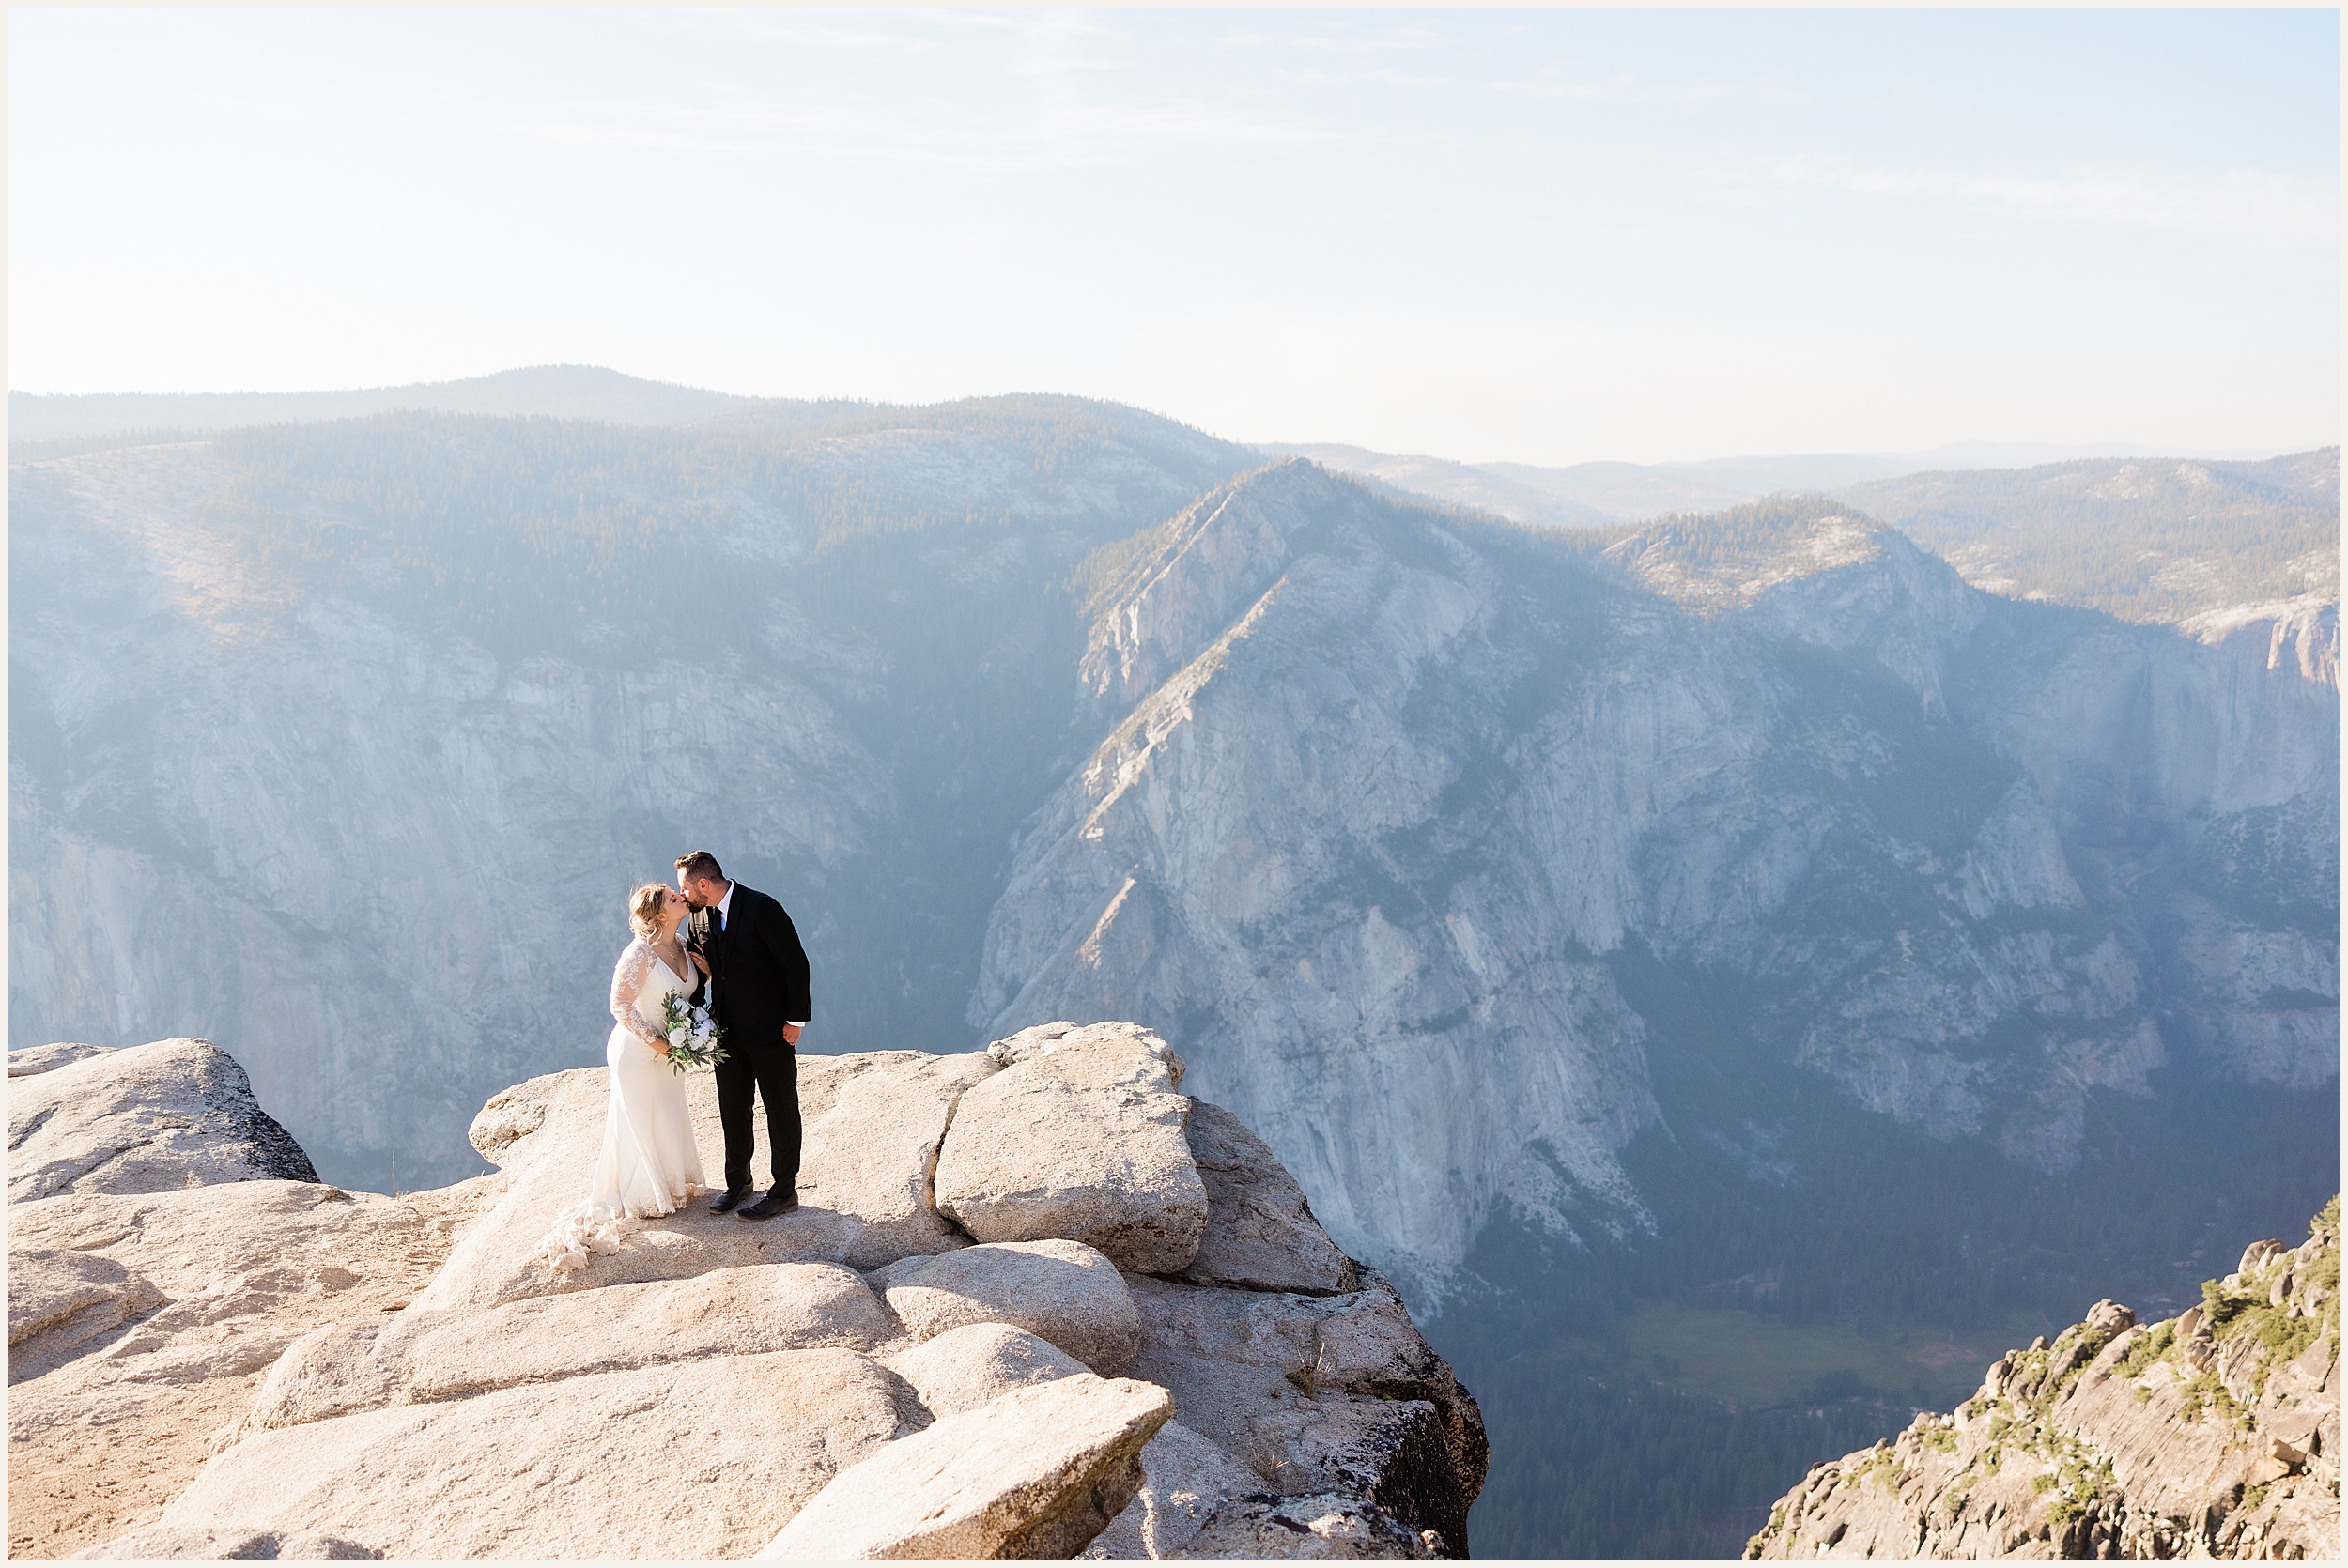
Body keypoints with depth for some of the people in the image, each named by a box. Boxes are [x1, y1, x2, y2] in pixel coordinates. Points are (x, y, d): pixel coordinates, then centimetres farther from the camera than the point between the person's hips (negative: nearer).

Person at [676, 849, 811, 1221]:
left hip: (771, 1031, -6)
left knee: (781, 1110, 6)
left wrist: (796, 1020, -15)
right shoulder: (700, 916, 1)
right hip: (728, 1031, 6)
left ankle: (785, 1191, 16)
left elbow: (796, 963, -17)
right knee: (733, 1110, 17)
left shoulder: (762, 908, -21)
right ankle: (738, 1181, 34)